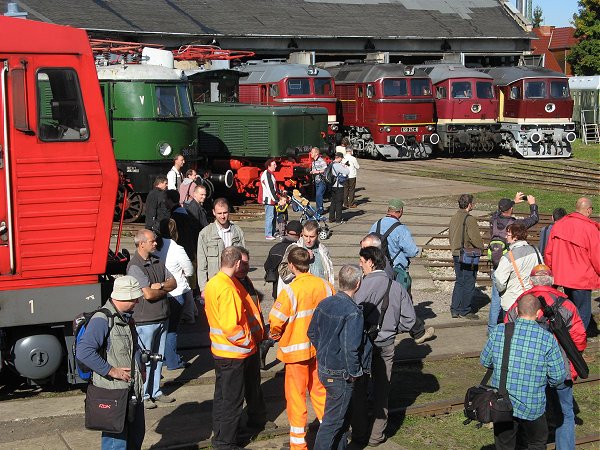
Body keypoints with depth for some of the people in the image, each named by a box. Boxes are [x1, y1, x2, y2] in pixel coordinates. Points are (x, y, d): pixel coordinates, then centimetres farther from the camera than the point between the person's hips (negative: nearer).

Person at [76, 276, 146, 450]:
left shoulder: (126, 318, 11)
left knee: (137, 433, 20)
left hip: (132, 388, 9)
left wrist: (140, 368, 11)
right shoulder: (102, 320, -20)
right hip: (112, 390, -9)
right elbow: (84, 352, -31)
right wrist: (111, 370, -24)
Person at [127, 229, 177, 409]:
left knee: (158, 358, 15)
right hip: (144, 320, -8)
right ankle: (143, 396, 11)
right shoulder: (135, 266, -17)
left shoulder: (157, 261, 9)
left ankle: (155, 392, 26)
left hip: (162, 318, 8)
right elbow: (148, 294, -23)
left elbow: (173, 283, 7)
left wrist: (160, 285, -14)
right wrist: (165, 289, -5)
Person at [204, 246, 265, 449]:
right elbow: (230, 326, -30)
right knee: (232, 400, 4)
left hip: (219, 349, 9)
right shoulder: (228, 289, -26)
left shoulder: (212, 283, 3)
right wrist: (247, 340, -13)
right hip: (234, 353, -9)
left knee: (222, 395, 21)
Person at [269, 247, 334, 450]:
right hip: (321, 347, 5)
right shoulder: (325, 285, -6)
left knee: (296, 395, 7)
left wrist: (276, 334, -1)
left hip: (296, 350, -5)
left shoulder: (291, 290, -21)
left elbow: (276, 320, -22)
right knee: (319, 390, 19)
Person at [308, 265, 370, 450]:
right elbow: (351, 348, -27)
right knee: (333, 420, 5)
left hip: (324, 367, 8)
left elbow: (312, 333, 10)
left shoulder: (324, 303, 0)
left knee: (344, 414, 24)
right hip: (341, 375, -8)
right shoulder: (353, 313, -24)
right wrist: (354, 373, -13)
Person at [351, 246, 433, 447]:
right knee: (381, 392, 15)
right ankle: (377, 436, 23)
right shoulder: (397, 287, -5)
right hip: (386, 345, 4)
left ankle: (359, 434, 21)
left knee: (359, 390, 12)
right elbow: (409, 319, -2)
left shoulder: (363, 285, -19)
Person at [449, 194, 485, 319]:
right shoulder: (470, 219, -18)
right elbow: (475, 238, -20)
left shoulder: (454, 218, 7)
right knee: (468, 283, 2)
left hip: (456, 254, 8)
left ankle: (455, 309, 16)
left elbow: (450, 235, 15)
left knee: (459, 282, 16)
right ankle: (465, 311, 8)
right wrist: (481, 247, -2)